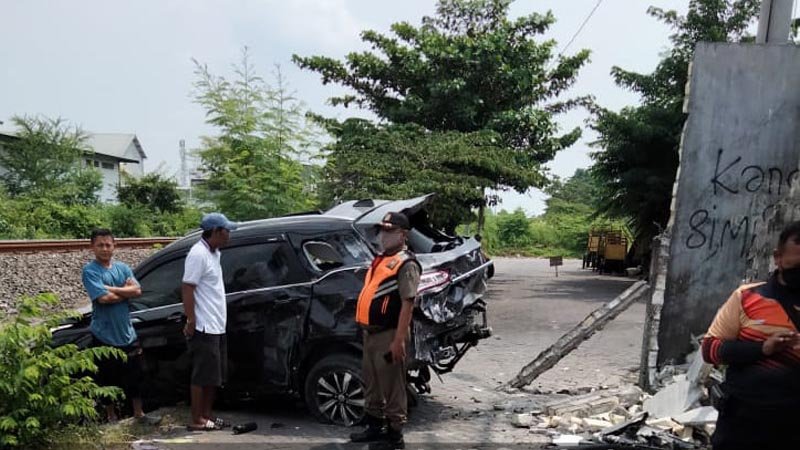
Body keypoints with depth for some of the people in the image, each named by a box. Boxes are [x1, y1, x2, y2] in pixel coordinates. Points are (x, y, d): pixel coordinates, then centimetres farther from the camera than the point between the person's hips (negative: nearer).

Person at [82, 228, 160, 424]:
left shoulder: (123, 267, 6)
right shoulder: (90, 271, -10)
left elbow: (137, 290, -7)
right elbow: (103, 298, -22)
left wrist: (112, 289, -18)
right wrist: (126, 291, -8)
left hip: (127, 333, 5)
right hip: (105, 335, -4)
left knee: (134, 376, 12)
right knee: (108, 379, 9)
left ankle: (139, 413, 25)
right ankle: (111, 416, 25)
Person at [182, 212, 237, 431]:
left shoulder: (213, 253, 13)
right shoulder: (198, 254, -16)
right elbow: (187, 289, -19)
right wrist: (191, 322, -20)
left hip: (217, 326, 10)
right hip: (204, 328, -10)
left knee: (214, 375, 14)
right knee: (203, 375, -2)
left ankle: (207, 415, 23)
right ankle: (197, 420, 8)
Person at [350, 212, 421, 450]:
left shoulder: (406, 264, -12)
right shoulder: (380, 260, 17)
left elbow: (407, 304, -19)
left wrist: (399, 340, -22)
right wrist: (366, 329, 17)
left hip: (388, 335, -9)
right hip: (371, 332, 10)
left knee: (391, 387, 0)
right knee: (372, 384, 19)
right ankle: (375, 427, 33)